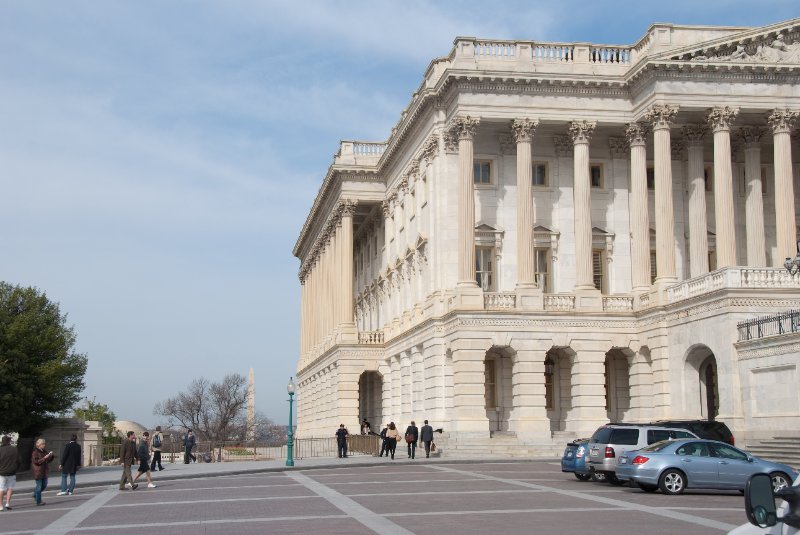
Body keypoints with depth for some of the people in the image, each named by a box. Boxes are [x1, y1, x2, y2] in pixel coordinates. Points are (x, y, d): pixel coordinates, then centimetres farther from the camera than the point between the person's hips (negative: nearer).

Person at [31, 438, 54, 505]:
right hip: (38, 472, -8)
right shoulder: (35, 452, -12)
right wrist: (44, 458, -25)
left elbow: (48, 461, 17)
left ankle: (35, 494, 35)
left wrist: (51, 456, -2)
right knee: (39, 486, -3)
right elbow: (36, 461, -21)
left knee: (44, 485, 13)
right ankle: (38, 501, 4)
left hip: (44, 471, 8)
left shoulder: (44, 451, 11)